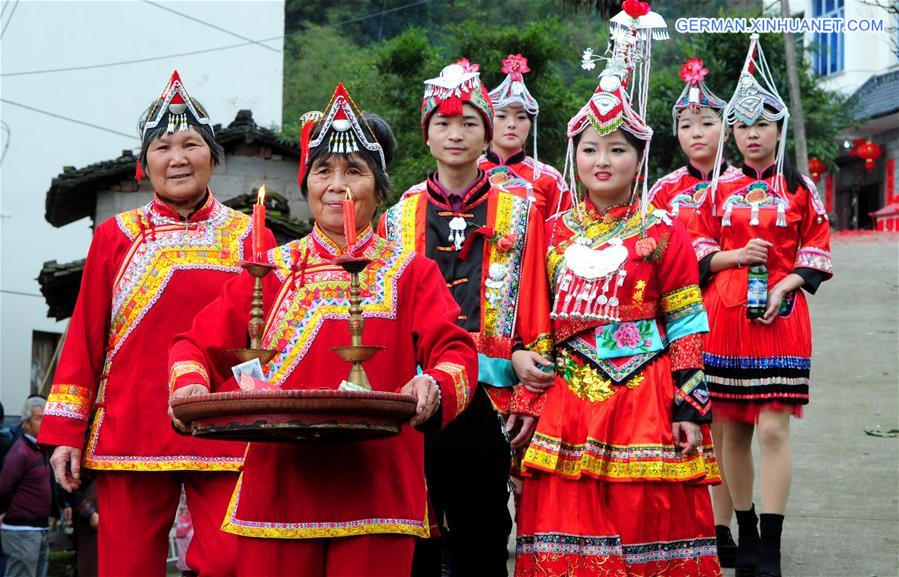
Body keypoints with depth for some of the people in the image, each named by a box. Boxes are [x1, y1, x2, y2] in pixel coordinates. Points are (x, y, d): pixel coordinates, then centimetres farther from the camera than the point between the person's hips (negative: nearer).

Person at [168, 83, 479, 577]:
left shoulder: (411, 274, 11)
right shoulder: (271, 270, 14)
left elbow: (454, 351, -2)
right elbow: (199, 345, 10)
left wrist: (435, 386, -25)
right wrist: (190, 384, -13)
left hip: (377, 494, -1)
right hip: (277, 490, 1)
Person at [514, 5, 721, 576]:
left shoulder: (664, 233, 2)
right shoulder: (554, 232, 11)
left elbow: (687, 329, 0)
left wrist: (689, 407, -5)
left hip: (645, 397, -3)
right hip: (568, 398, 3)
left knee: (649, 518, 0)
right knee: (567, 526, 2)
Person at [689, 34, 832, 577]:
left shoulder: (800, 188, 4)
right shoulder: (719, 190, 9)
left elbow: (817, 253, 3)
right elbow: (698, 251, 9)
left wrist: (783, 288, -12)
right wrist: (736, 255, -10)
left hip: (779, 316, -2)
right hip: (724, 318, 3)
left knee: (773, 430, -8)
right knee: (733, 429, 6)